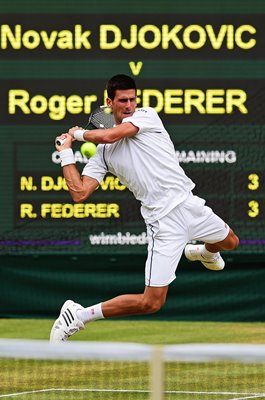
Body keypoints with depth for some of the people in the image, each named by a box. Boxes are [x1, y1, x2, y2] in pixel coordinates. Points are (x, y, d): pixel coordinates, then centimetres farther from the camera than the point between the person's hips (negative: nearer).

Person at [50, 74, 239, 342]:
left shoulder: (147, 116, -1)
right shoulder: (103, 152, 3)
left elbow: (111, 135, -18)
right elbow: (79, 193, -3)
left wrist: (80, 133, 0)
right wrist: (66, 153, 1)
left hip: (187, 202, 3)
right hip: (163, 220, -3)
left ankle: (205, 253, 66)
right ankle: (76, 316, -2)